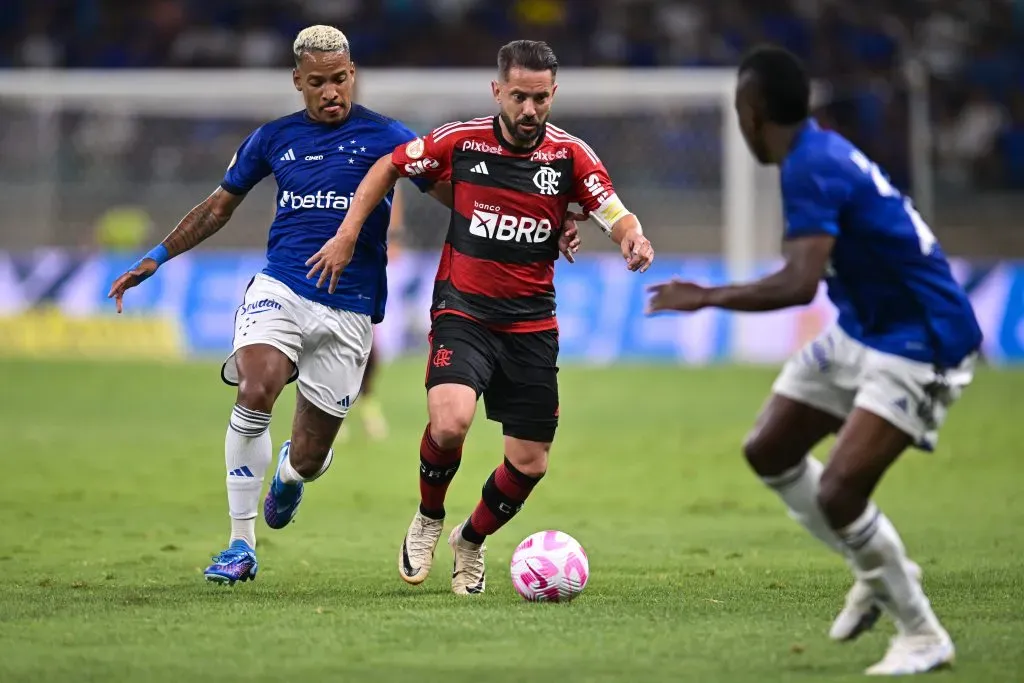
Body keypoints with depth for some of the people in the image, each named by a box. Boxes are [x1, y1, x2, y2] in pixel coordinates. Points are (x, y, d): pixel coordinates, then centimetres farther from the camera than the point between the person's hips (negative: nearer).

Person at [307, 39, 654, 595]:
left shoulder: (570, 156, -5)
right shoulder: (460, 142, -6)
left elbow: (618, 218, -9)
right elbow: (389, 167, 8)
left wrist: (633, 238, -32)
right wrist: (347, 234, 1)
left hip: (531, 324, 2)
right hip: (462, 312, -2)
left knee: (529, 463, 3)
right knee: (449, 424, -28)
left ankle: (471, 540, 34)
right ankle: (428, 520, 3)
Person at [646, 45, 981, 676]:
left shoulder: (811, 169, -24)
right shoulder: (820, 151, 6)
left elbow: (800, 284, -35)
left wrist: (709, 298, -29)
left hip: (920, 346, -10)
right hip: (861, 332, 10)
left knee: (838, 493, -20)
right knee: (769, 453, 12)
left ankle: (923, 637, -3)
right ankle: (879, 575, 27)